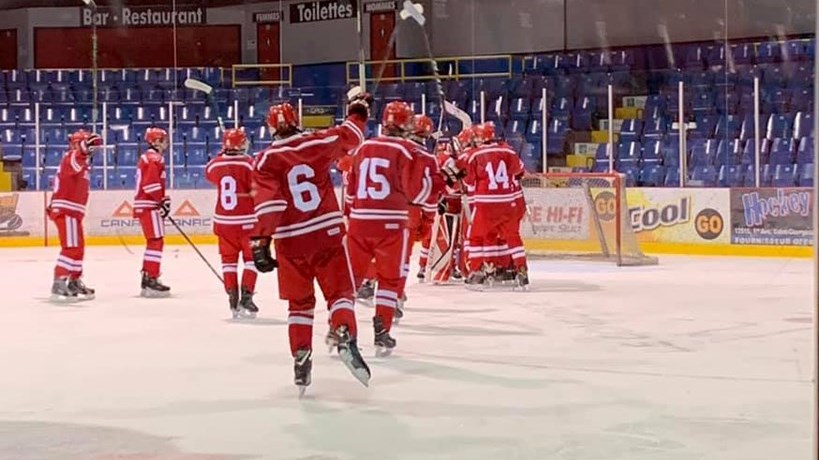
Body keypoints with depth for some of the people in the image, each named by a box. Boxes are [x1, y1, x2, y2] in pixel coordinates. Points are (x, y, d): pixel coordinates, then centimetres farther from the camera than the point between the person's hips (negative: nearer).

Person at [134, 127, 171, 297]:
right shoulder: (154, 158, -12)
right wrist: (163, 200, -17)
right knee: (156, 241, -12)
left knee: (153, 242, 15)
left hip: (144, 205, 11)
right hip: (149, 206, -11)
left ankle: (147, 278, 21)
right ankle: (151, 281, -16)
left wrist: (162, 201, 21)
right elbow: (151, 183, -23)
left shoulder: (147, 157, 21)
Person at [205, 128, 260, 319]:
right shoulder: (249, 164, -14)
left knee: (229, 259, 12)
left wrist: (222, 155, 25)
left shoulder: (215, 164, -1)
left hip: (223, 220, 4)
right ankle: (246, 298, -1)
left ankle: (233, 301, 12)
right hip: (247, 220, -4)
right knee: (251, 258, 8)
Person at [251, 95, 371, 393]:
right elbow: (350, 135, 18)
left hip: (291, 241, 0)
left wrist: (261, 242, -14)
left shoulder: (266, 160, -3)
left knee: (299, 301, 14)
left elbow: (268, 203, -13)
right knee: (340, 290, 6)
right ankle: (344, 336, -19)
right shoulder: (319, 144, 0)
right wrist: (359, 110, 36)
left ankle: (301, 358, 9)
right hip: (328, 233, 0)